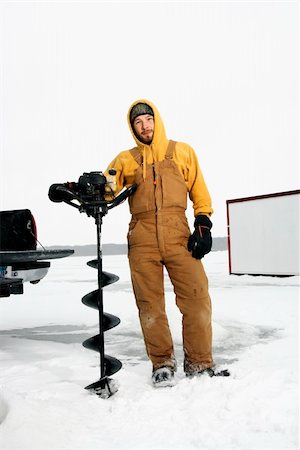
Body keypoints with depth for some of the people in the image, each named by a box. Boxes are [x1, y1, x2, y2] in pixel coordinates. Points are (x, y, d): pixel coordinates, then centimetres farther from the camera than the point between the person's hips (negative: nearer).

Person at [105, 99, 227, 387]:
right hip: (142, 240, 1)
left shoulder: (182, 152, 17)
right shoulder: (126, 159, 17)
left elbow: (199, 191, 16)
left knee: (197, 299, -9)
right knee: (150, 306, 1)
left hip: (178, 236, -1)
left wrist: (203, 224, 4)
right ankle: (162, 364, 16)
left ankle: (199, 364, 6)